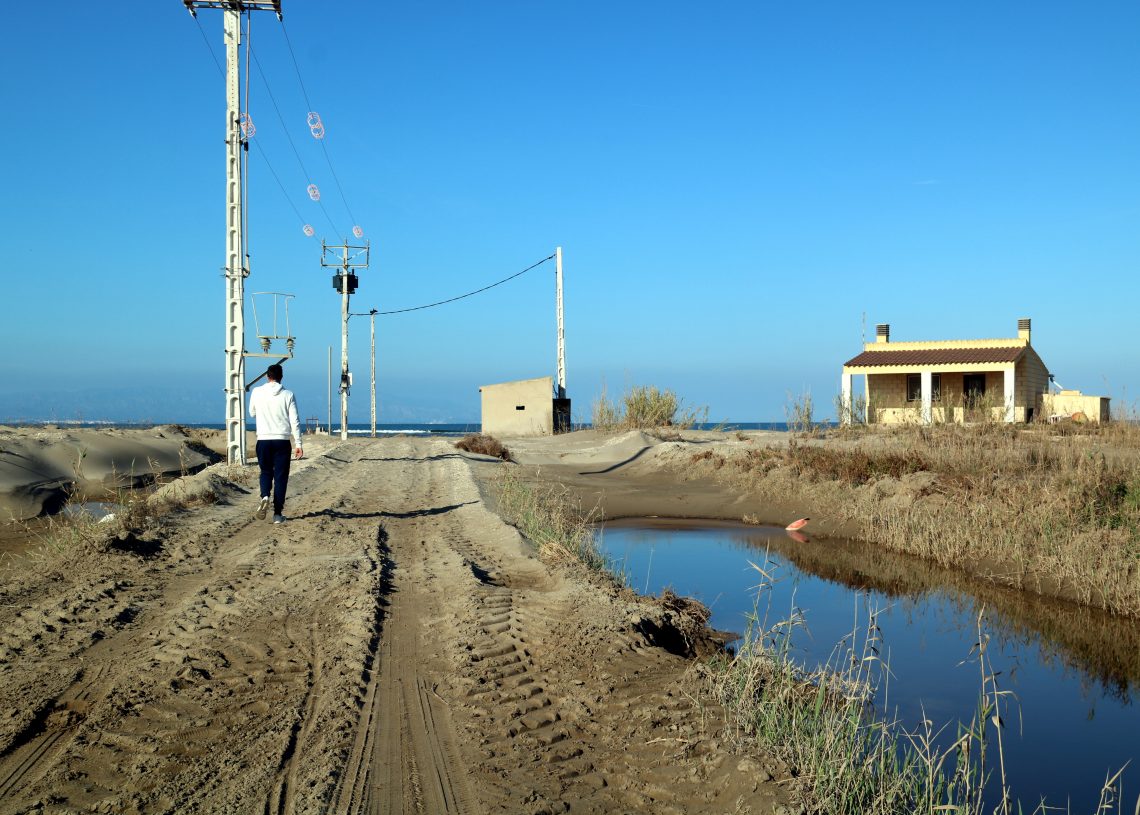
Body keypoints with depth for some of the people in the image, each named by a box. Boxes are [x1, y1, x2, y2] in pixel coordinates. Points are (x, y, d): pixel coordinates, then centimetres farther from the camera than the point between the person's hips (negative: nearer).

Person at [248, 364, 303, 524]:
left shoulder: (257, 392, 1)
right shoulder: (288, 395, -2)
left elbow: (252, 413, 17)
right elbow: (294, 421, -4)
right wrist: (298, 444, -1)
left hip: (263, 440, 1)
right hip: (282, 440, -1)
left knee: (266, 472, 18)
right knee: (281, 476, 5)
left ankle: (265, 497, -10)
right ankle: (278, 513, 3)